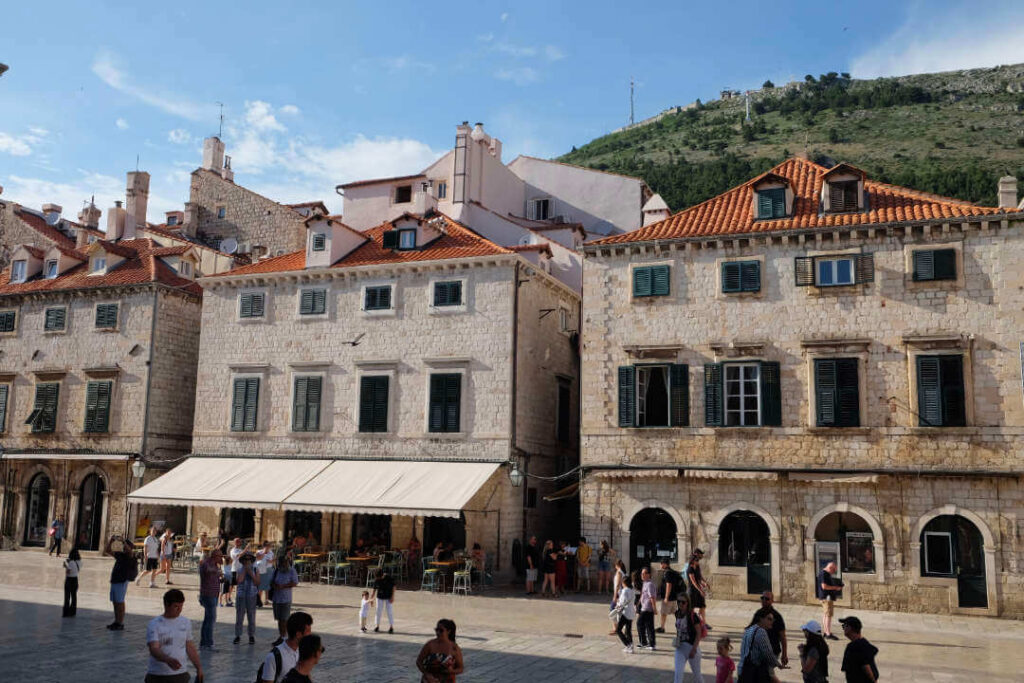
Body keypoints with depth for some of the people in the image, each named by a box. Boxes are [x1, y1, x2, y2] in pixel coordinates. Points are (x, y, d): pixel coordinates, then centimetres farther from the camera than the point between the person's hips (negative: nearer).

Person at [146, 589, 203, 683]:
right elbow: (154, 649, -20)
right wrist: (168, 660, -37)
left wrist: (199, 668, 11)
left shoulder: (186, 622, 6)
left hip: (180, 675, 3)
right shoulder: (154, 624, -8)